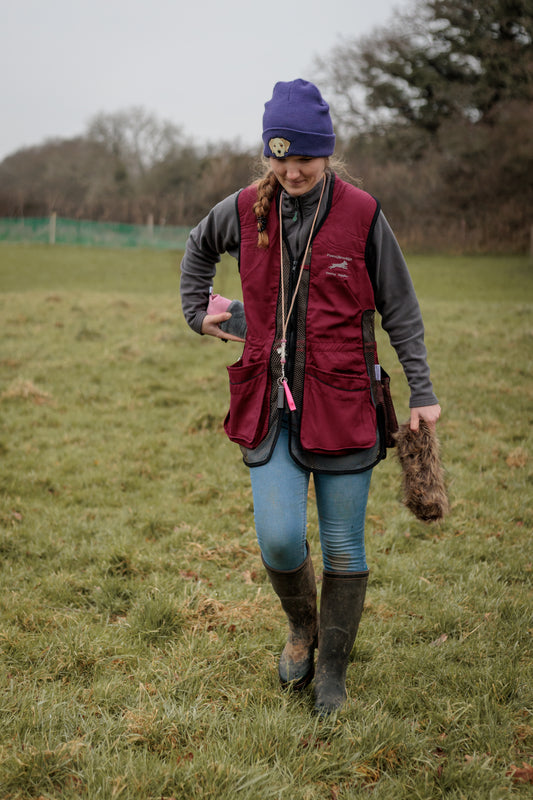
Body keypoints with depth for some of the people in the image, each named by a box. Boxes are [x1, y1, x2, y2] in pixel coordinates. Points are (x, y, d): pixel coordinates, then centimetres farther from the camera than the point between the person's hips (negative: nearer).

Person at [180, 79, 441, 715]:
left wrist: (422, 393, 2)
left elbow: (399, 310, 2)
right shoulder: (246, 209, 2)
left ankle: (333, 671, 25)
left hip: (343, 402, -2)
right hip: (270, 405, 2)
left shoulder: (361, 214, -5)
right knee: (279, 542, -8)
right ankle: (301, 627, 26)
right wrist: (196, 312, 19)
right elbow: (198, 247, 26)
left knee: (343, 548, 5)